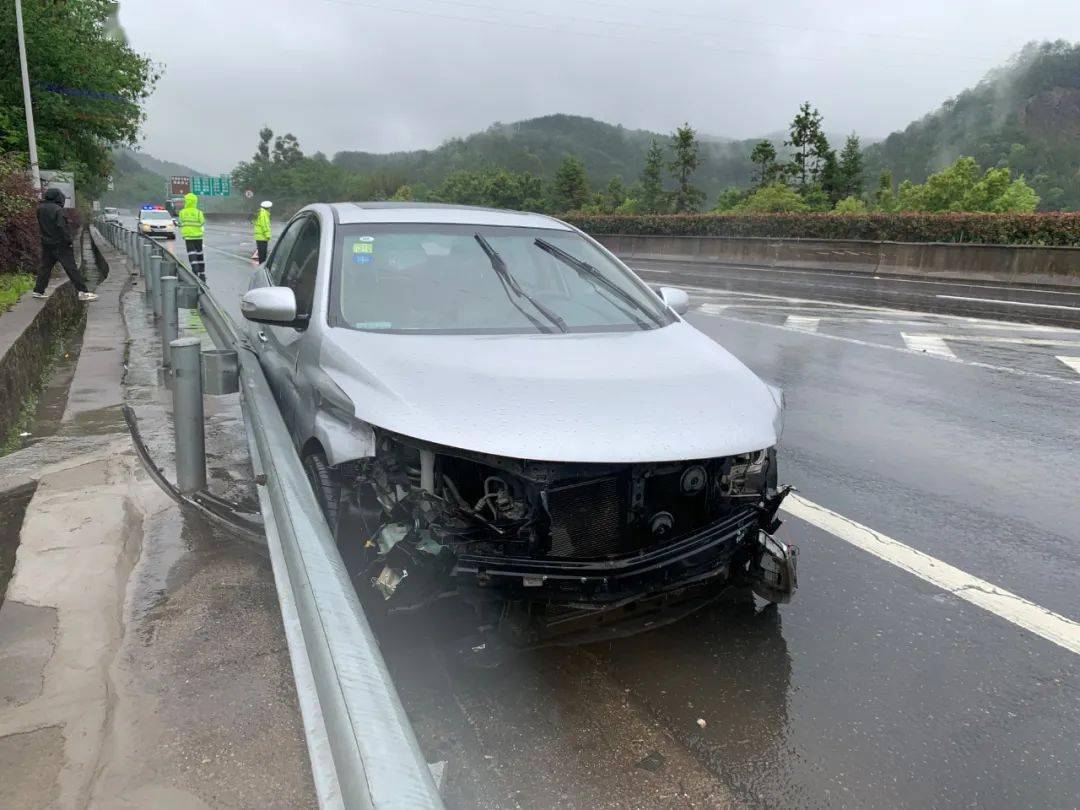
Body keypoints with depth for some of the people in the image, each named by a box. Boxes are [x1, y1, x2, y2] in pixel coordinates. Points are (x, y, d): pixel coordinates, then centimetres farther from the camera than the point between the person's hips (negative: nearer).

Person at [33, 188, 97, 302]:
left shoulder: (40, 208, 7)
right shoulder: (57, 209, -16)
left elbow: (41, 225, 16)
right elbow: (62, 227, -20)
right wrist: (68, 240, -14)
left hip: (46, 244, 7)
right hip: (60, 244, -7)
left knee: (45, 266, 16)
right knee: (71, 267, -7)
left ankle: (39, 291, 20)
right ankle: (83, 292, -10)